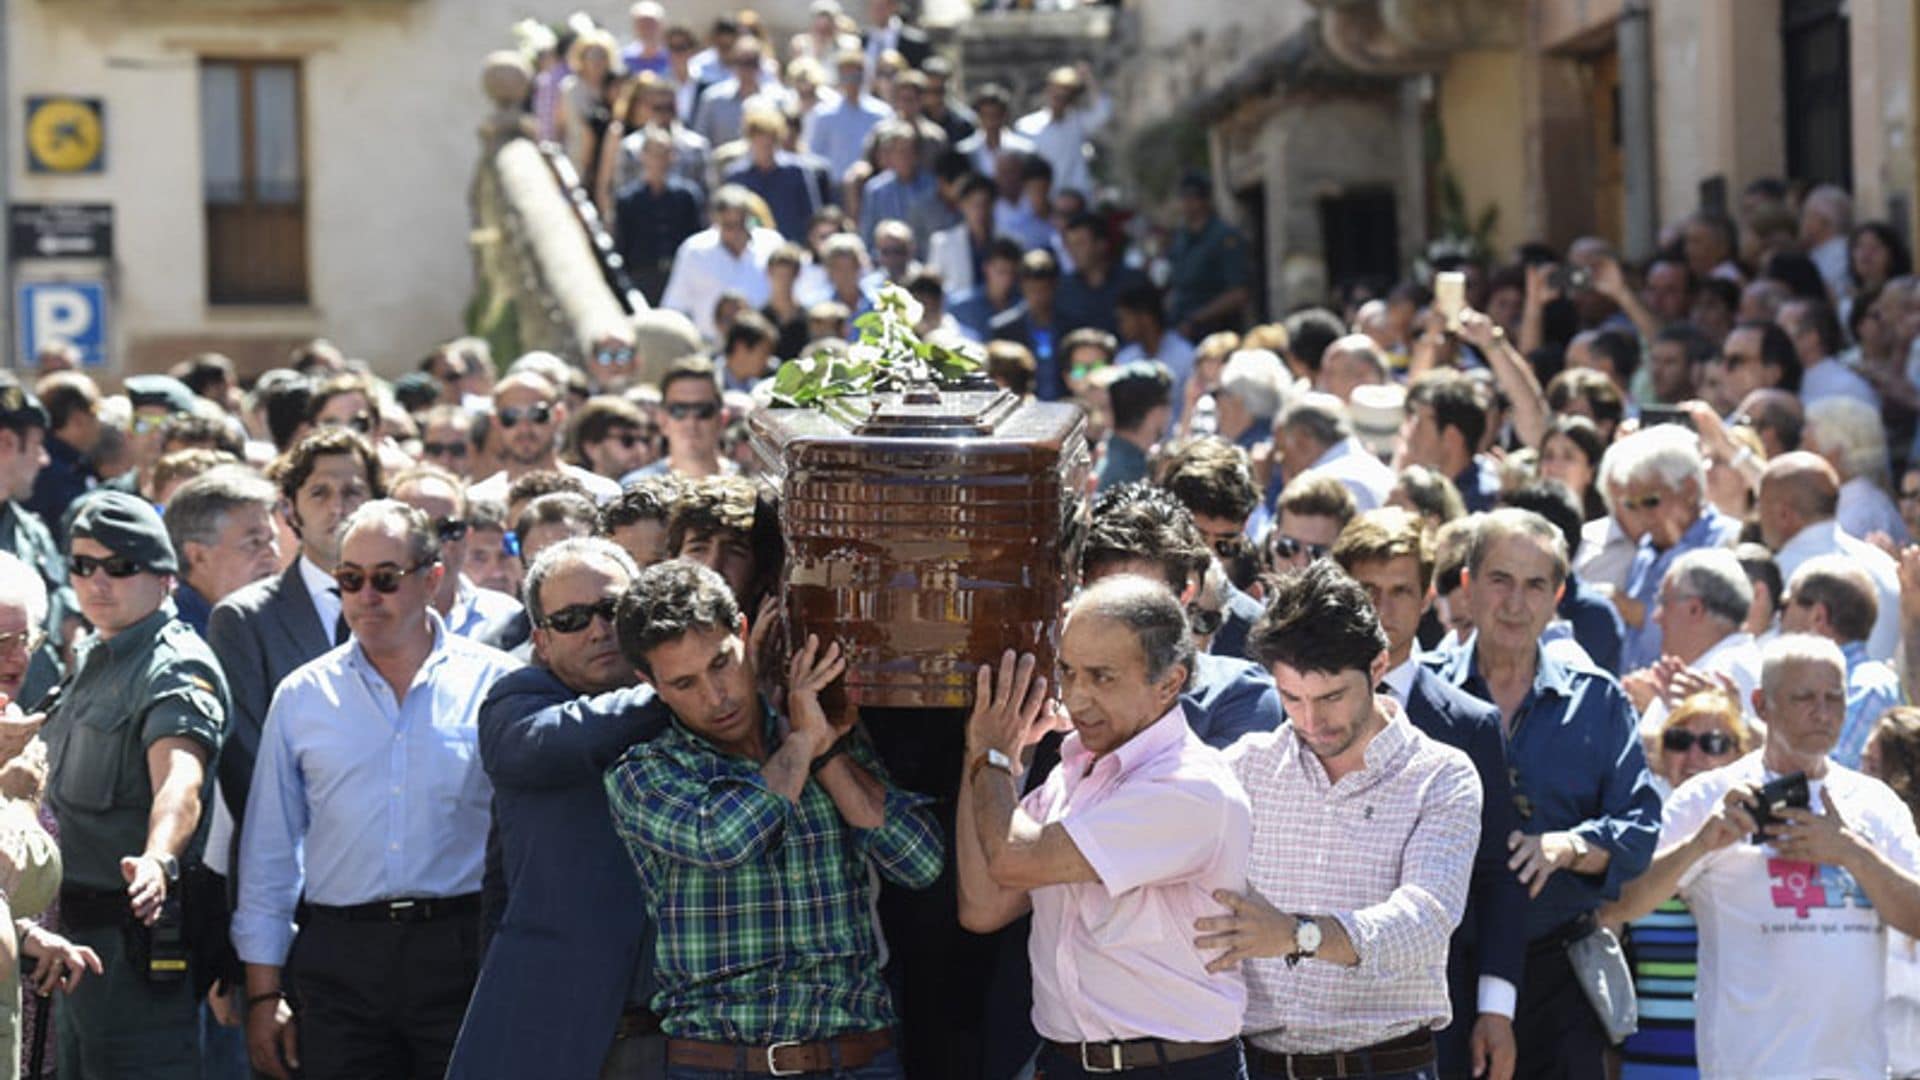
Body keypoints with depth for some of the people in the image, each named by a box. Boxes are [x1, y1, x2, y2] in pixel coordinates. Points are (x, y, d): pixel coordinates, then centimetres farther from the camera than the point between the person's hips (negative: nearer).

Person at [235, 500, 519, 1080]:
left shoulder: (494, 682, 3)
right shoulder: (302, 696, 9)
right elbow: (269, 854, 12)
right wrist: (264, 991, 8)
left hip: (462, 955, -2)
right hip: (338, 959, 2)